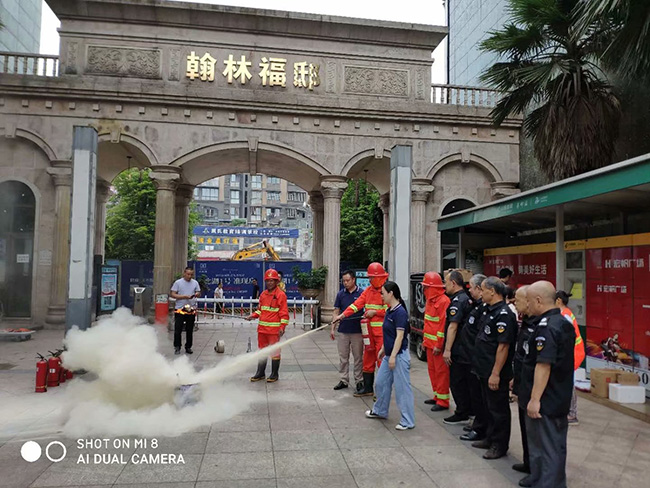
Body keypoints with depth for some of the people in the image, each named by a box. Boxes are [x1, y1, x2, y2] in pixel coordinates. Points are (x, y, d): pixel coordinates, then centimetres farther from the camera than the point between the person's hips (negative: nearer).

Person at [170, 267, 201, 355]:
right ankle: (177, 347, 10)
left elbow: (199, 293, 12)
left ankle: (188, 347, 19)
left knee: (190, 330, 9)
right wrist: (184, 296, -16)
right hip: (179, 309, -3)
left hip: (191, 310, 3)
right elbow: (172, 294, -6)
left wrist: (197, 294, -14)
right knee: (178, 329, -2)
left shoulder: (195, 283, 7)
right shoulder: (178, 282, -2)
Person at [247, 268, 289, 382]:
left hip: (274, 329, -6)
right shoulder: (263, 294, 12)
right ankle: (260, 373, 25)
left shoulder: (281, 295, -8)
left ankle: (274, 374, 14)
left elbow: (284, 313, -9)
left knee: (274, 351, 2)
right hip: (262, 328, 6)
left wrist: (282, 327, -17)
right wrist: (253, 315, 3)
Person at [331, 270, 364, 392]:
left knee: (358, 357, 6)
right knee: (343, 357, 9)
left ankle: (359, 381, 18)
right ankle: (344, 380, 20)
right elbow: (336, 311, 8)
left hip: (357, 331, -3)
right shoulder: (340, 294, 5)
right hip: (343, 330, 3)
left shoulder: (361, 293, -3)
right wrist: (332, 328, 4)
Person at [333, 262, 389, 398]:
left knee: (382, 360, -4)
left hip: (382, 332, -8)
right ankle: (368, 389, 25)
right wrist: (342, 315, -2)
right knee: (368, 359, 13)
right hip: (369, 331, 8)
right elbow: (357, 304, 7)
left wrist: (375, 312, -13)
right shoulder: (368, 290, 12)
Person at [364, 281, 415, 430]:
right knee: (381, 382, 18)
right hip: (389, 354, 10)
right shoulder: (389, 311, 10)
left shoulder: (400, 312, -19)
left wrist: (393, 356, -22)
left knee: (402, 387, -1)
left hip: (399, 355, -10)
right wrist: (383, 349, 21)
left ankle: (407, 421, 9)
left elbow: (400, 336, -21)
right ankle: (380, 411, 35)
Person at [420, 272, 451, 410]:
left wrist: (439, 345, -20)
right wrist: (425, 340, 18)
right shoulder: (430, 300, 13)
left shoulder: (443, 301, -18)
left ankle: (443, 400, 8)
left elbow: (443, 324, -20)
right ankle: (437, 396, 28)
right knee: (432, 370, 16)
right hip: (430, 343, 9)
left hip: (438, 344, -9)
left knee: (441, 371, -1)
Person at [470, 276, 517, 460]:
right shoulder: (489, 311, 10)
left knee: (498, 409, 4)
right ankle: (490, 439, 34)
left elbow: (503, 346, -24)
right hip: (485, 370, 10)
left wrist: (495, 373, -24)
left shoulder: (503, 315, -21)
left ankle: (500, 445, 18)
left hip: (496, 373, -10)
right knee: (489, 406, 20)